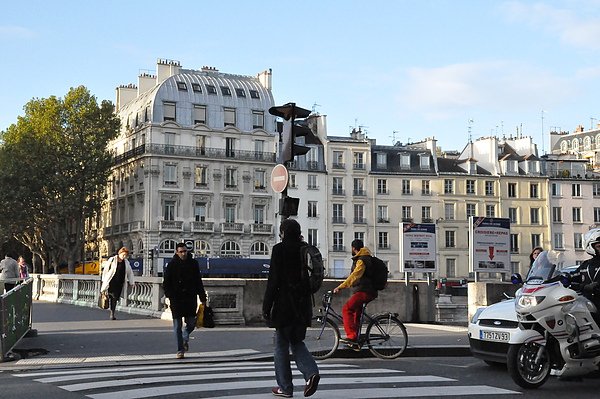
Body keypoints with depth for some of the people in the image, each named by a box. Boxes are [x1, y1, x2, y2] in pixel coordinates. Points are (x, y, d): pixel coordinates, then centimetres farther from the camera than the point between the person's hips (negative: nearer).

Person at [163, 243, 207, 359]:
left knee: (191, 323, 3)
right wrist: (169, 296, -12)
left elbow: (199, 282, 12)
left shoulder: (193, 263, 6)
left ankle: (185, 338, 34)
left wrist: (202, 297, 9)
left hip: (190, 299, 2)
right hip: (176, 299, -2)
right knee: (177, 326, -1)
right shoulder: (172, 264, -1)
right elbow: (166, 282, 0)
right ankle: (180, 350, 7)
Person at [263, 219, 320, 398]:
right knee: (296, 341, 17)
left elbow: (273, 281, -12)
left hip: (285, 304, -5)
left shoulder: (279, 249, -9)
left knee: (281, 345, 6)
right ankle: (311, 372, -5)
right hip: (303, 304, 6)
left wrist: (266, 307, -7)